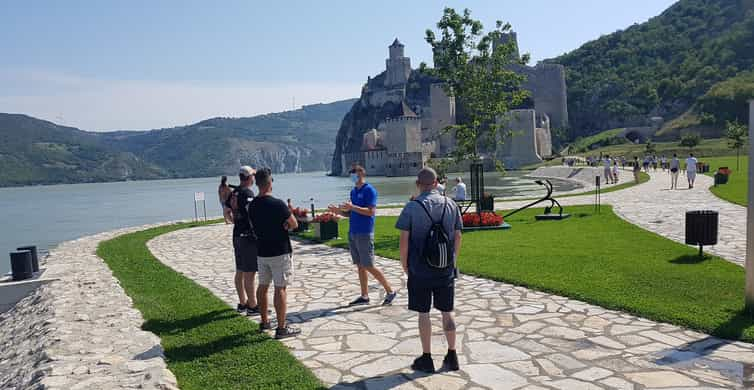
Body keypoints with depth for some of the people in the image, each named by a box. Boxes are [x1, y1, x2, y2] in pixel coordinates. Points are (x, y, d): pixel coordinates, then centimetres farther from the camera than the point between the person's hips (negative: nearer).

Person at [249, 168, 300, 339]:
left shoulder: (252, 205, 3)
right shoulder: (278, 204, -18)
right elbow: (294, 224, -11)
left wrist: (270, 229, 4)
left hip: (262, 252, 7)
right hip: (280, 252, -7)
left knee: (263, 286, 16)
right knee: (280, 288, -3)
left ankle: (264, 321, 29)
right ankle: (281, 328, 0)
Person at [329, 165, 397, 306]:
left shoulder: (369, 190, -10)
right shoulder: (353, 191, 14)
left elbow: (371, 211, -20)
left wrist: (352, 207, -25)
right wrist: (338, 211, 5)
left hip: (364, 234, -8)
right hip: (352, 233, 8)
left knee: (369, 267, -5)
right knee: (360, 266, 11)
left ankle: (390, 291, 7)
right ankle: (364, 296, 18)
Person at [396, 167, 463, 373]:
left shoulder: (412, 207, -9)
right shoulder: (450, 205, 2)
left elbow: (404, 240, -9)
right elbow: (457, 237, 6)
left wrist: (405, 266, 3)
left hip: (420, 270, -3)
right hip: (446, 270, 3)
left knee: (423, 314, 7)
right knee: (447, 312, 13)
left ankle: (426, 358, 16)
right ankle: (452, 356, 21)